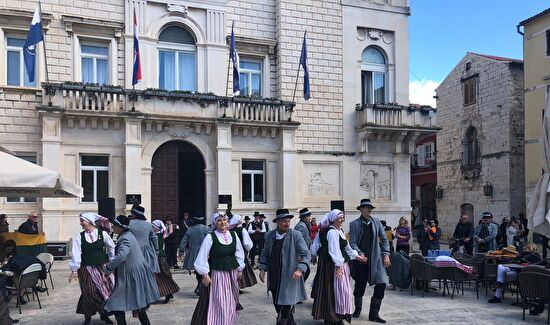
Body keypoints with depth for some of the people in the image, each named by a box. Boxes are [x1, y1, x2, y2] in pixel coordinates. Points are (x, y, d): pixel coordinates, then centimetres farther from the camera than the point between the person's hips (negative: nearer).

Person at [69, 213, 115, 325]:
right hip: (86, 269, 0)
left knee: (106, 290, 4)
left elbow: (111, 248, 3)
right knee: (89, 292, 2)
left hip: (102, 268, 0)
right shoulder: (79, 237, -1)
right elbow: (75, 254, -6)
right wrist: (74, 270, -11)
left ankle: (104, 314, 24)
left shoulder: (103, 234, -3)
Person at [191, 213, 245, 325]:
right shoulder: (210, 237, -10)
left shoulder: (233, 235, 3)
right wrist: (205, 274, -12)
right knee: (218, 304, -2)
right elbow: (203, 257, -9)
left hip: (232, 274, 5)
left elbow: (239, 253, 11)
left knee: (231, 303, 14)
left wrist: (240, 269, 9)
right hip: (217, 274, -4)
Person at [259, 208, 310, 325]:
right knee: (278, 307, 15)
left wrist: (300, 269, -24)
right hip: (274, 279, 5)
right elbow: (265, 253, 15)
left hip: (289, 278, -5)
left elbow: (306, 254, -9)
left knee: (286, 308, -5)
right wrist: (262, 268, 1)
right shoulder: (269, 235, 5)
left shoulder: (295, 235, -8)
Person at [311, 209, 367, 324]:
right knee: (335, 289, -3)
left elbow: (346, 247, 21)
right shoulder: (332, 232, -18)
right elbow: (334, 250, -24)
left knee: (341, 289, 15)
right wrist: (339, 265, -26)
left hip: (341, 263, 10)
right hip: (333, 265, -10)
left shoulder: (339, 230, 14)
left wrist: (357, 256, 21)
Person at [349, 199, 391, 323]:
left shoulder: (376, 221, 6)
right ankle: (358, 308, 35)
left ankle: (374, 314, 4)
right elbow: (352, 242, -6)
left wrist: (386, 254, 1)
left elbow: (384, 239, 9)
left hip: (375, 258, 2)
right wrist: (360, 253, -20)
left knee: (381, 284, -8)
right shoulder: (354, 224, -3)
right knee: (360, 286, 8)